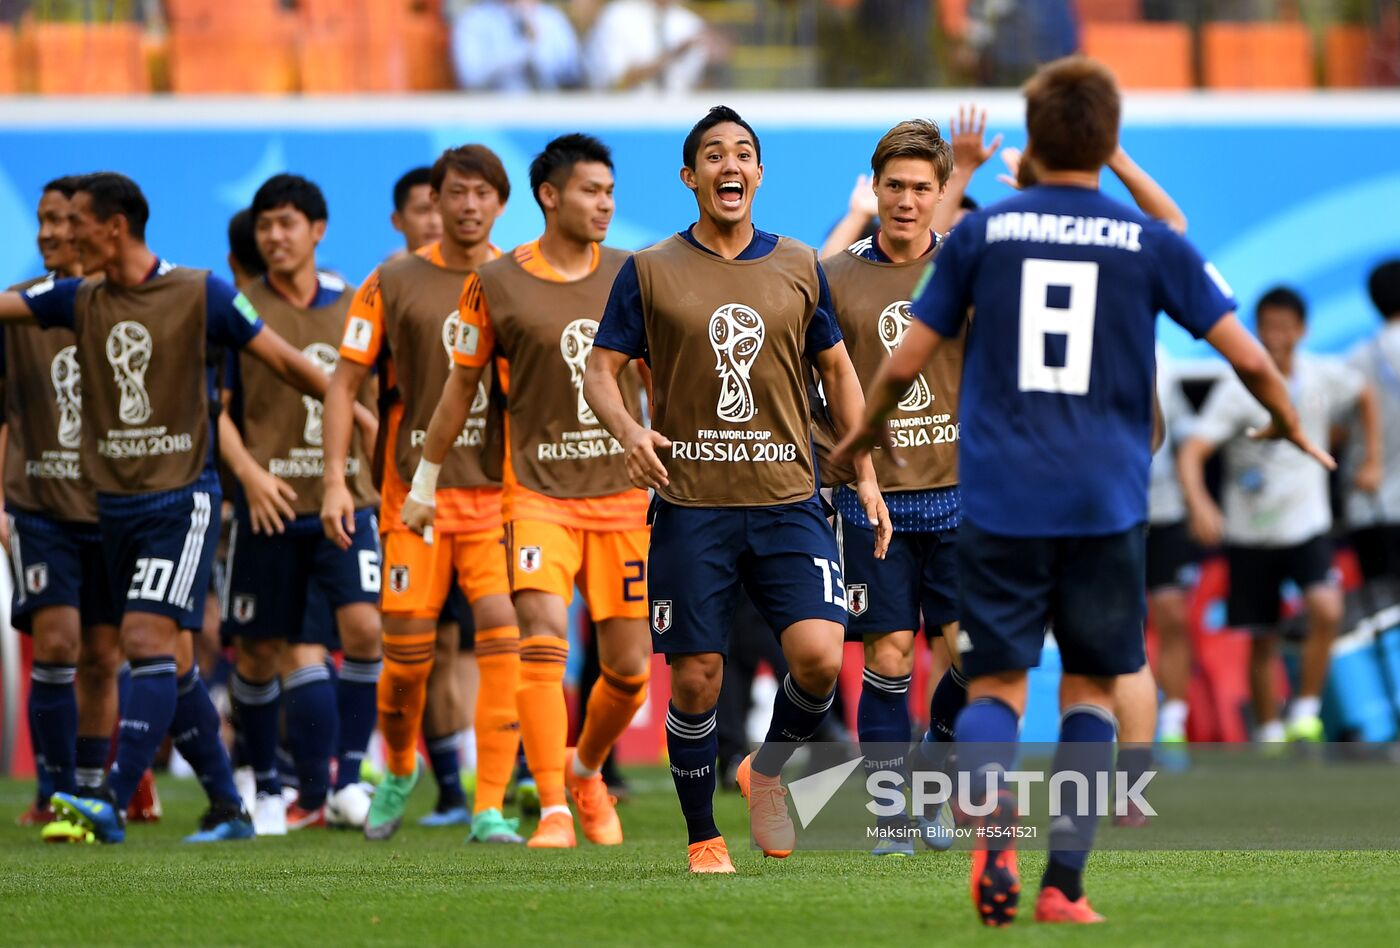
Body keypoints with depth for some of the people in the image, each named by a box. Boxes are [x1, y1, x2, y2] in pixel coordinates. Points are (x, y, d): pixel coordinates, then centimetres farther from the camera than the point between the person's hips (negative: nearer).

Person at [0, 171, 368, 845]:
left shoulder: (201, 295, -5)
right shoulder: (79, 301, 9)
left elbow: (284, 361, 1)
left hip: (181, 500, -6)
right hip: (115, 504, 6)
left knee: (148, 639, -16)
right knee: (170, 662, 7)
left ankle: (113, 801, -24)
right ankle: (227, 807, 15)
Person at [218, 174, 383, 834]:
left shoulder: (351, 307, 7)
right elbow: (215, 408, 1)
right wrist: (248, 471, -12)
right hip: (269, 503, -1)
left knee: (365, 626, -18)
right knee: (257, 651, 5)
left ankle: (347, 779, -11)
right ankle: (266, 787, 21)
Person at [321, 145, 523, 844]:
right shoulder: (393, 283, 3)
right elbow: (346, 381, 4)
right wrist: (335, 479, -5)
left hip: (499, 491, 0)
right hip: (415, 491, 0)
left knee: (502, 631, -15)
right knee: (407, 648, 0)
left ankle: (490, 808, -12)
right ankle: (398, 772, 30)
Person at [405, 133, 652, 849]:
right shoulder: (497, 284, -3)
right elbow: (461, 385, 8)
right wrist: (424, 481, 13)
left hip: (622, 493, 3)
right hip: (538, 491, -3)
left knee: (628, 666, 3)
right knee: (544, 637, -20)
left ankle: (587, 771, 32)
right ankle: (553, 812, -17)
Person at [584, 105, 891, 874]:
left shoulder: (800, 268, 10)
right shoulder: (649, 272, 3)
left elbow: (837, 370, 19)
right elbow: (600, 370, 5)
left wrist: (865, 476, 13)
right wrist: (628, 431, -16)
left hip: (788, 501, 1)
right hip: (689, 507, -1)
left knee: (819, 658, -15)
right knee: (695, 680, -2)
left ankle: (767, 772, 13)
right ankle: (703, 837, 16)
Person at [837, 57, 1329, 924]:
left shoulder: (983, 232, 4)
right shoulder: (1152, 243, 3)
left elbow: (906, 364, 7)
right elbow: (1250, 359, 4)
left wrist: (869, 428, 28)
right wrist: (1290, 427, 24)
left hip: (999, 500, 0)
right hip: (1107, 505, 0)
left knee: (996, 683, 5)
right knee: (1091, 687, 13)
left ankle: (995, 821, -26)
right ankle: (1064, 882, 6)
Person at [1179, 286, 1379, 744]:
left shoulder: (1324, 377, -3)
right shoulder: (1236, 391, -14)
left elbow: (1366, 397, 20)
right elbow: (1191, 453, -24)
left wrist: (1372, 462, 14)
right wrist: (1199, 504, -41)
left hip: (1307, 525, 1)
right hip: (1250, 531, -1)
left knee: (1327, 611, -22)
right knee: (1262, 641, 5)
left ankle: (1306, 709, -6)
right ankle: (1269, 734, 20)